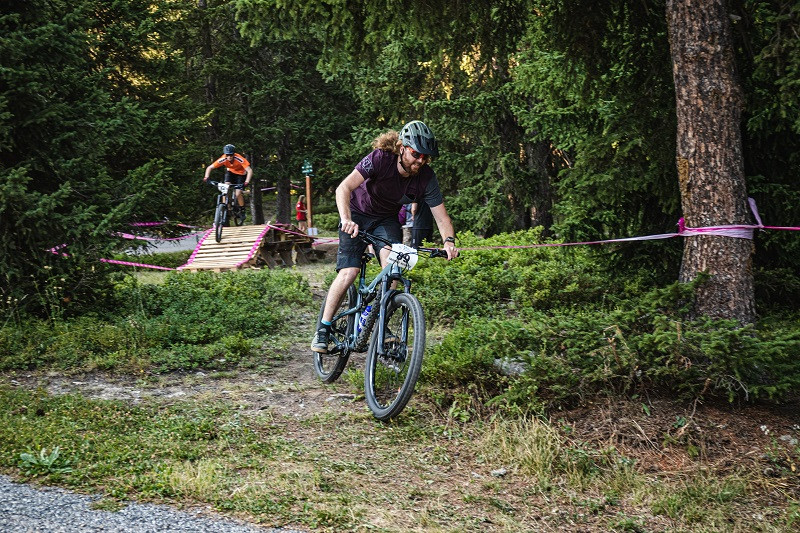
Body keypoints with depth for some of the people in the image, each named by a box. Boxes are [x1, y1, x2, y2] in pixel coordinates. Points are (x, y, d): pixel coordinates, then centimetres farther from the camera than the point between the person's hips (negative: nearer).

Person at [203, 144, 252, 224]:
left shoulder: (239, 159, -37)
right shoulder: (223, 160, -28)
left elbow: (249, 170, -40)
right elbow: (210, 167, -21)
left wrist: (247, 182, -54)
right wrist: (206, 177, -37)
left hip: (241, 173, -3)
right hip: (230, 172, 3)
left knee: (238, 194, -17)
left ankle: (242, 210, 9)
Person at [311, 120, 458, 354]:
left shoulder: (426, 177, -21)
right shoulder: (380, 159, -30)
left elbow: (441, 216, -19)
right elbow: (343, 188, -38)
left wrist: (449, 241, -39)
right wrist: (346, 219, -54)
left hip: (387, 220, 3)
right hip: (358, 214, -3)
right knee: (349, 272, -16)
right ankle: (323, 329, -2)